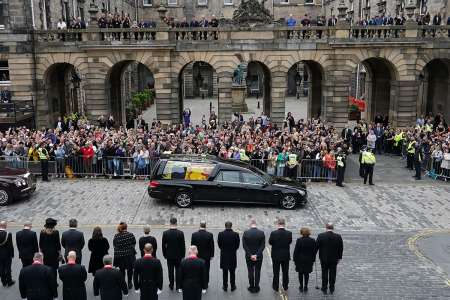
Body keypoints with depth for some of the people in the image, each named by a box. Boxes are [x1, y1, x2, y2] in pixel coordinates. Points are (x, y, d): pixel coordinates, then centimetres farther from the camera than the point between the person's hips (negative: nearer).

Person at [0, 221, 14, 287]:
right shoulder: (8, 234, -19)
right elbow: (10, 245, -14)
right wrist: (12, 254, -2)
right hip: (7, 254, -3)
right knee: (8, 268, 8)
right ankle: (9, 282, 17)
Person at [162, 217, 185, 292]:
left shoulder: (165, 233, -11)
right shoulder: (180, 233, -14)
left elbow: (163, 245, -3)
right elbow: (183, 245, -7)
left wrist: (164, 254, 9)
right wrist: (183, 255, 5)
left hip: (169, 255, 1)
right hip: (178, 255, -1)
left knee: (170, 271, 12)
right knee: (178, 271, 8)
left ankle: (171, 286, 22)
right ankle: (178, 287, 8)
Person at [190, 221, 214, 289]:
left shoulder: (194, 234, -10)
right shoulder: (210, 235, -13)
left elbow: (192, 246, -4)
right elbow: (212, 246, -7)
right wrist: (211, 255, 5)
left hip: (197, 255, 1)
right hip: (206, 256, -1)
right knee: (206, 270, 11)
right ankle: (205, 285, 18)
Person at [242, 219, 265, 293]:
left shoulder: (245, 233, -10)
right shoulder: (261, 233, -10)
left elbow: (244, 246, -12)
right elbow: (263, 246, -12)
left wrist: (250, 255, -12)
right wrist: (257, 255, -14)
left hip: (248, 257, 0)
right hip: (259, 257, 0)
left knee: (250, 272, 12)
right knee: (257, 272, 13)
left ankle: (251, 287, 21)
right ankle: (256, 288, 21)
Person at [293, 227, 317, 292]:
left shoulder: (299, 240, -14)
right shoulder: (312, 241, -5)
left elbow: (296, 250, -10)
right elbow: (315, 251, 2)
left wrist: (295, 259, 0)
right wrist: (313, 259, 11)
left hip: (300, 260, -2)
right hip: (309, 260, 2)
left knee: (300, 273, 11)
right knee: (306, 274, 11)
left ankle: (301, 287, 15)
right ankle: (305, 287, 14)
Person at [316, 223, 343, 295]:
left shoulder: (321, 236, -12)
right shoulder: (338, 237, -8)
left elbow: (316, 246, -5)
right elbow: (341, 248, -1)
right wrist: (339, 257, 9)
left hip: (324, 259, -1)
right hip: (334, 259, 1)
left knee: (324, 273, 11)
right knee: (332, 274, 12)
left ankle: (324, 289, 17)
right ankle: (331, 289, 20)